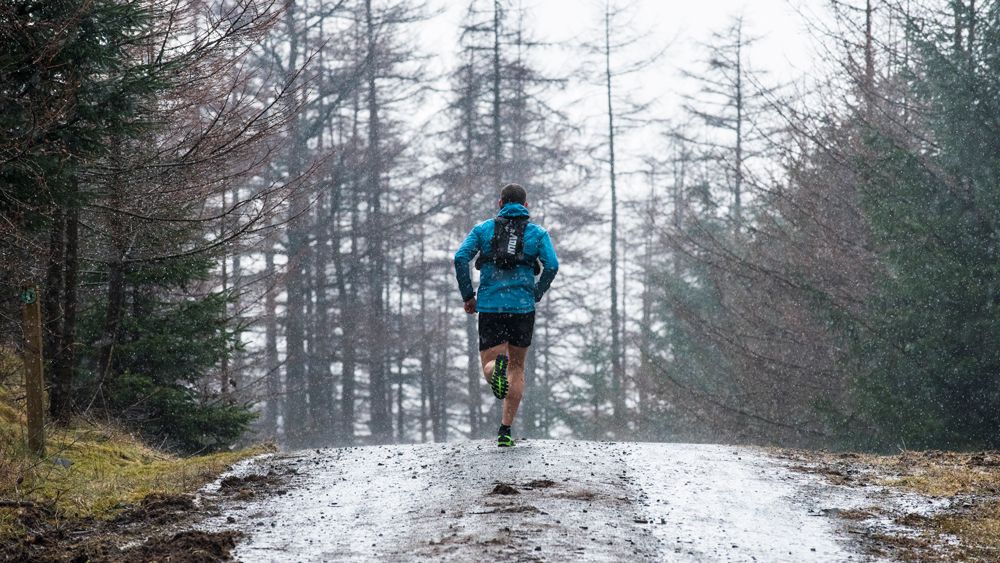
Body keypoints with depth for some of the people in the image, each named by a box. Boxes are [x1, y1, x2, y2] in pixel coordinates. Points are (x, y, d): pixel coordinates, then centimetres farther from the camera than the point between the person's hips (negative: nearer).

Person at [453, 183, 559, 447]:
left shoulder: (483, 229, 9)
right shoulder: (537, 233, 7)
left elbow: (460, 258, -3)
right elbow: (551, 265, -7)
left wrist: (468, 296, 6)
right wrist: (536, 295, 8)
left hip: (490, 306, 0)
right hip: (523, 307, 0)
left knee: (489, 364, 6)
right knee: (517, 367, 14)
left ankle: (497, 367, -34)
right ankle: (505, 431, 7)